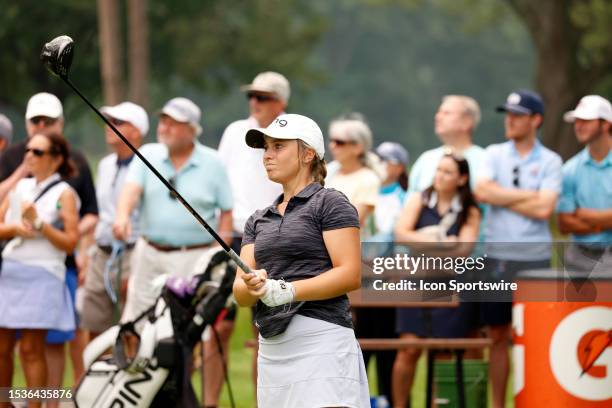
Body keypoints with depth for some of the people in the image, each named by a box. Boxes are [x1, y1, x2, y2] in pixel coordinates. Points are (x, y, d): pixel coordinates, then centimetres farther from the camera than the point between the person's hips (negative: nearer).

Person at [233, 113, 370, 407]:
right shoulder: (258, 220, 21)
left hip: (321, 339, -6)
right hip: (271, 347, 6)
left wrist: (288, 290, -18)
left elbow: (351, 275, -9)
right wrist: (254, 286, -11)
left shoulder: (330, 203, 2)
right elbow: (240, 293, 13)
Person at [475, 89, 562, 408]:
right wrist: (528, 196, -7)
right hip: (497, 256, 2)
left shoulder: (550, 162, 2)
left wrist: (502, 198, -6)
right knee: (498, 335, 6)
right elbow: (483, 192, -9)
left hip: (534, 259, -2)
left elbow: (544, 209, -11)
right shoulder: (494, 155, 8)